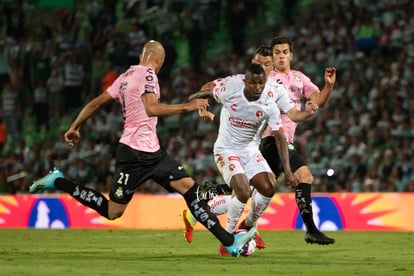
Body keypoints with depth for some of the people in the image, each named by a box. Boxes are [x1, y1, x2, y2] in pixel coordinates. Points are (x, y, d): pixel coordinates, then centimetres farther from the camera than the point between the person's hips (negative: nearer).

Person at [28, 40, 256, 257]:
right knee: (113, 211, -2)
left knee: (188, 187, -1)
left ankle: (229, 242, -6)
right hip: (135, 153, -10)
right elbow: (151, 108, -27)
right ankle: (58, 182, 9)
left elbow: (96, 103, 16)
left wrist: (74, 127, 24)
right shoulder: (147, 75, -12)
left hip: (151, 152, 10)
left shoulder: (126, 77, 14)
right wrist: (187, 107, -22)